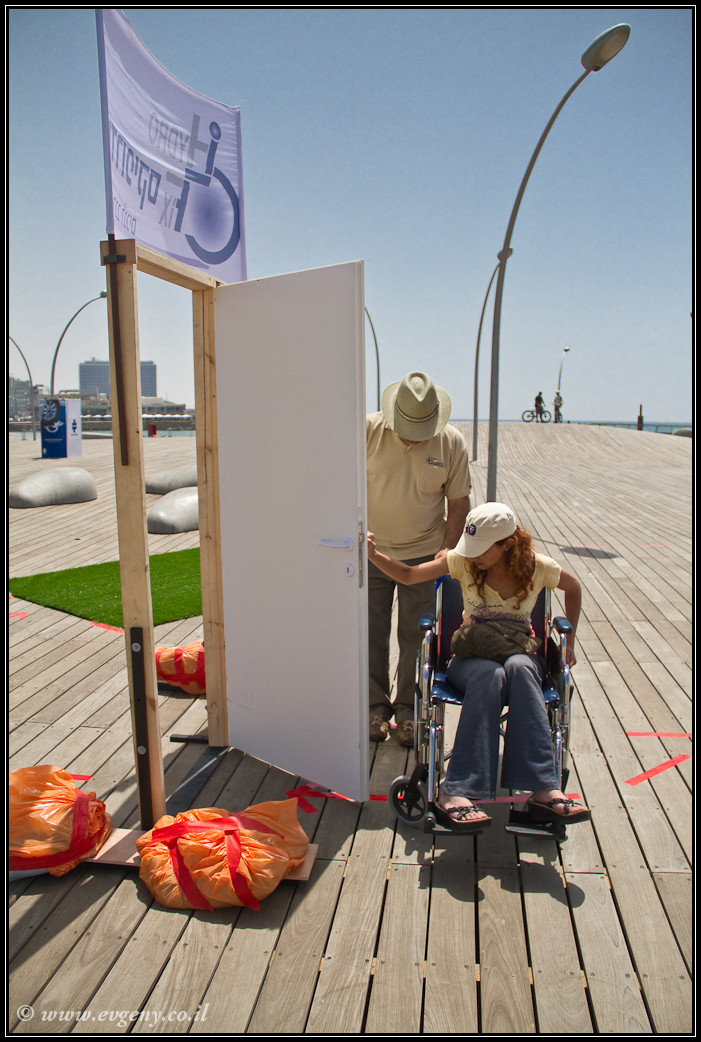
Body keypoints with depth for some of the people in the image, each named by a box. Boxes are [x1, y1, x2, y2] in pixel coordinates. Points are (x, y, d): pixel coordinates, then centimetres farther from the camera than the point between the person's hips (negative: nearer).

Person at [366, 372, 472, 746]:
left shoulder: (452, 441, -6)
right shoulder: (368, 430, -9)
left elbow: (458, 501, 2)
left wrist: (447, 549, -8)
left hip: (424, 554, 0)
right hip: (371, 551, 0)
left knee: (415, 638, 7)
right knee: (371, 634, 8)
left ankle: (408, 709, 23)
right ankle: (376, 706, 25)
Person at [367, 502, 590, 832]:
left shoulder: (536, 567, -4)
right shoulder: (463, 562, -3)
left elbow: (573, 588, 15)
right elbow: (408, 575, -2)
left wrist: (569, 642, 13)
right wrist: (373, 555, -19)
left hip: (519, 654, 1)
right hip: (471, 658, 0)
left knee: (518, 667, -38)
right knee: (490, 675, -38)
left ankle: (543, 789, -42)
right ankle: (456, 794, -44)